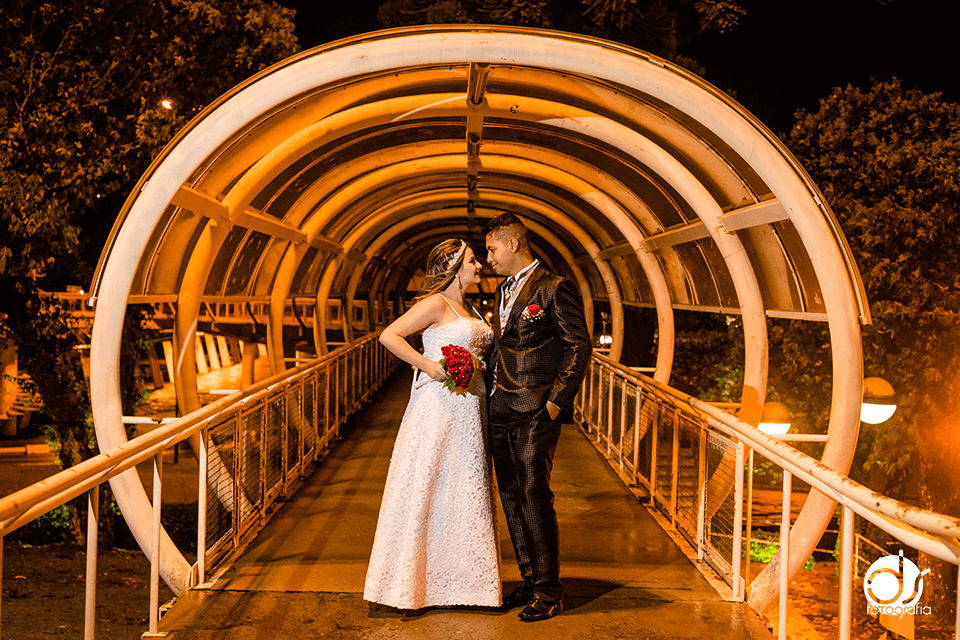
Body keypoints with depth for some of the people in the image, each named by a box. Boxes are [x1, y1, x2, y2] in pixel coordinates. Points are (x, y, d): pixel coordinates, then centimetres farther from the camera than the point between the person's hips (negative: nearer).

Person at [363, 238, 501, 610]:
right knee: (427, 490, -3)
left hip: (469, 408, 9)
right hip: (440, 406, -8)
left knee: (465, 489, 11)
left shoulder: (468, 309, 17)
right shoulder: (436, 304, -8)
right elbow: (389, 335, -15)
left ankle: (459, 577, 20)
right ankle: (410, 581, 6)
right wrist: (428, 365, -19)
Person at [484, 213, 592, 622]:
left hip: (536, 411, -8)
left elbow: (579, 346, -10)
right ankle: (530, 580, 19)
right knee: (511, 496, 9)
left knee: (534, 495, -9)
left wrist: (558, 399, -14)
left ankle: (549, 592, 0)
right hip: (502, 408, 8)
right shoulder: (503, 291, 17)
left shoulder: (554, 289, -7)